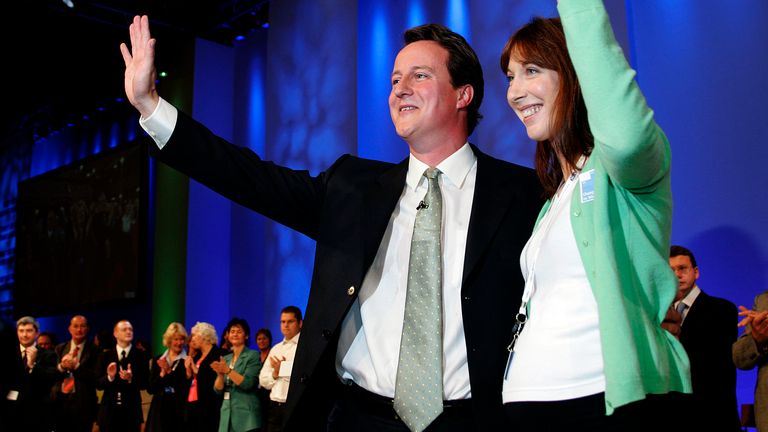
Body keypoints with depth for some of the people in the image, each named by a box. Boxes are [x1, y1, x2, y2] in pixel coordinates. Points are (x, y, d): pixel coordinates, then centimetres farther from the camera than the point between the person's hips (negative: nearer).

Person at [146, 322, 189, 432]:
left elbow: (186, 388, -11)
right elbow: (151, 389, 7)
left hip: (179, 411, -4)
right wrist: (162, 373, -8)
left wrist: (169, 371, -11)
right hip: (159, 410, 4)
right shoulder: (158, 360, 10)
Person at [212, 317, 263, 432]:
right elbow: (218, 389, 8)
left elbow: (248, 383, -13)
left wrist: (228, 370, -19)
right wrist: (220, 374, -10)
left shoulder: (253, 356, -2)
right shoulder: (225, 359, 15)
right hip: (227, 412, 5)